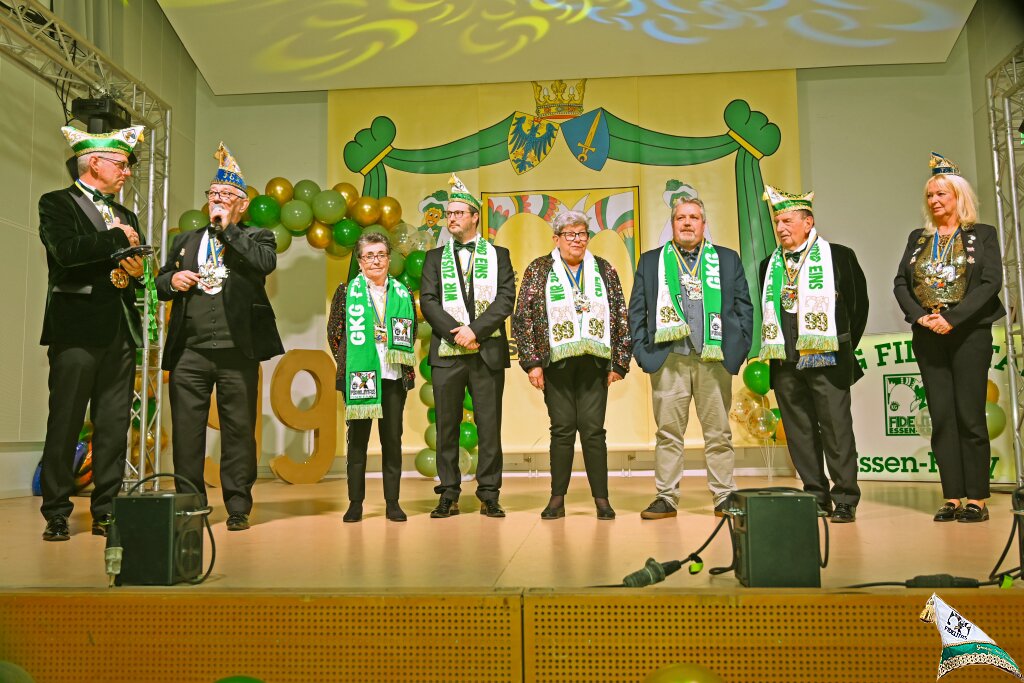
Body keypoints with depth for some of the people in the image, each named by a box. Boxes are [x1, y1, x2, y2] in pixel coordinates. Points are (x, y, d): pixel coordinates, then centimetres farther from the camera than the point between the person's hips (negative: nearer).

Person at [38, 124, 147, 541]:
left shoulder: (125, 215, 22)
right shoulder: (57, 204, 3)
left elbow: (139, 267, 23)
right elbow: (67, 250, -16)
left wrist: (137, 271, 0)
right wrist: (118, 239, -6)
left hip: (121, 332, 6)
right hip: (77, 330, -6)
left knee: (115, 425, 5)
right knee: (65, 424, -1)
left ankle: (106, 510, 11)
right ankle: (56, 514, 7)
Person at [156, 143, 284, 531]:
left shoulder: (256, 237, 10)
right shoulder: (186, 240, 22)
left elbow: (266, 263, -12)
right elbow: (161, 283, 24)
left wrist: (227, 228, -4)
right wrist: (172, 281, 1)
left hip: (237, 352, -3)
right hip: (189, 353, 3)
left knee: (239, 430, 1)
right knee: (186, 433, 2)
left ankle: (238, 509, 9)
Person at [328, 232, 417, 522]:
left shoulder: (402, 293, 10)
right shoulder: (347, 291, 5)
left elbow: (411, 333, 16)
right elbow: (334, 332, 7)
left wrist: (407, 370, 7)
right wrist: (348, 362, 1)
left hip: (393, 377, 2)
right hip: (359, 376, -1)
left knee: (392, 438, 4)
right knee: (357, 438, 3)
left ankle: (392, 501, 11)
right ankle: (355, 502, 10)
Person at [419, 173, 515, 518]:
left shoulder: (498, 255, 11)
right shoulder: (435, 257, 14)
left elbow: (506, 299, -1)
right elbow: (428, 302, 3)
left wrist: (475, 330, -13)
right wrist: (456, 332, -11)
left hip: (488, 351, -1)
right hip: (446, 352, 1)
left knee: (489, 425, 0)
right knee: (447, 426, 2)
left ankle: (489, 495, 8)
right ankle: (449, 495, 10)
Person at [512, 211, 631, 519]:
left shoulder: (605, 270, 12)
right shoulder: (538, 270, 6)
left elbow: (621, 318, 10)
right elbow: (523, 317, 1)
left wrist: (619, 363, 4)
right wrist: (532, 361, -6)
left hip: (594, 362, 1)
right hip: (556, 363, -1)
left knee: (593, 429, -1)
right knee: (562, 429, 1)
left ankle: (601, 498, 8)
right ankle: (557, 499, 10)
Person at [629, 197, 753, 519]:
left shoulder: (728, 259, 14)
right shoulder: (651, 261, 13)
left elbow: (744, 305, 11)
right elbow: (637, 309, 10)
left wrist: (739, 347, 1)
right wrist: (642, 350, 0)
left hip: (714, 359, 1)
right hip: (668, 359, 0)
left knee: (719, 432, 4)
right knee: (668, 432, 1)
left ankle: (724, 497, 12)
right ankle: (666, 497, 8)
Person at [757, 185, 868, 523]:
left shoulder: (839, 256, 2)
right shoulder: (770, 266, 14)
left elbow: (859, 304, 6)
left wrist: (844, 347, 6)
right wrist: (774, 350, 11)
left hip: (826, 362, -4)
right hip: (785, 364, 4)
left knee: (836, 429, -3)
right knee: (800, 433, 6)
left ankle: (845, 500, 6)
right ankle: (816, 498, 16)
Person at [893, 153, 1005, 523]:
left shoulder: (982, 235, 3)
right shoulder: (918, 239, 14)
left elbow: (991, 282, -8)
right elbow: (900, 282, 7)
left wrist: (953, 319, -17)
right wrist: (919, 316, -10)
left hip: (969, 333, -3)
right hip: (928, 337, 4)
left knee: (970, 416, -5)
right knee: (942, 417, 2)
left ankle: (977, 499, 2)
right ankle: (952, 497, 6)